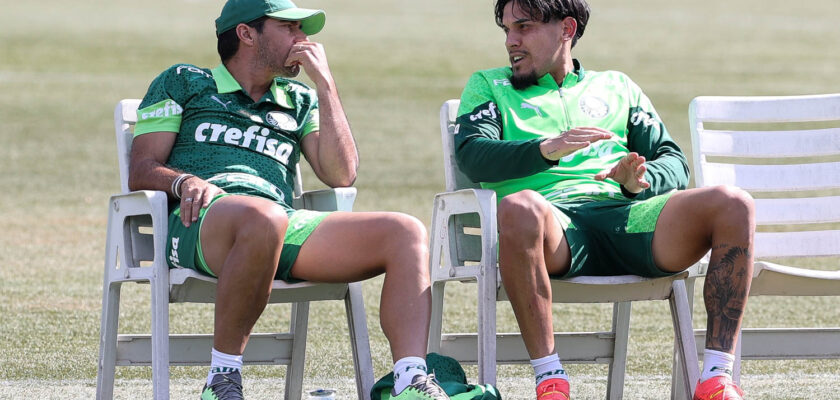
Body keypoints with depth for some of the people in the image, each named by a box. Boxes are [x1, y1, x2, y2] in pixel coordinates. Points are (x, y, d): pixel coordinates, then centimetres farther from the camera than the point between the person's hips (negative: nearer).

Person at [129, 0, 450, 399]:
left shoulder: (299, 101, 32)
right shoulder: (183, 82, 22)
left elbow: (341, 175, 16)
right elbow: (141, 171, 11)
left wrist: (324, 82, 13)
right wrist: (184, 181, -12)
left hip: (285, 224, 5)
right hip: (199, 222, -5)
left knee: (406, 233, -16)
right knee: (262, 217, -42)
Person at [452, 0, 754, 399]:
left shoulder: (616, 86, 30)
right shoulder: (489, 86, 25)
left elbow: (674, 164, 20)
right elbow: (472, 155, 4)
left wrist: (640, 180, -5)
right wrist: (548, 149, -15)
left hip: (626, 215, 3)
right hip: (555, 221, -3)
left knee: (734, 205, -25)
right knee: (518, 208, -42)